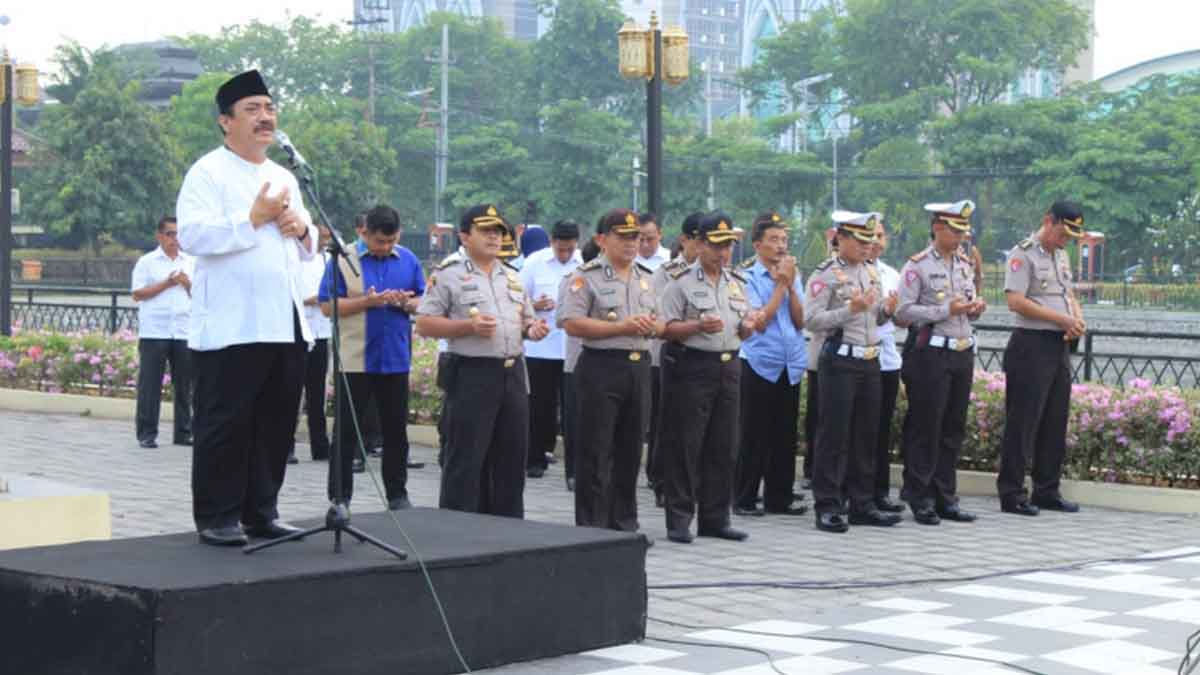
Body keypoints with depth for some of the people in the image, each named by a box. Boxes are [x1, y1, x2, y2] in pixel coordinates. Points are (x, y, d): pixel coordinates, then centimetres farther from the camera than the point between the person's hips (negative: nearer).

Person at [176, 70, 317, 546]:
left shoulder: (284, 178, 21)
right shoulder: (208, 172, -1)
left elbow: (308, 250, 29)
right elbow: (191, 235, -16)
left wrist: (301, 228, 5)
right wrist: (254, 219, -13)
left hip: (286, 323, 7)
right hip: (230, 326, -7)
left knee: (276, 425, 7)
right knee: (224, 426, -4)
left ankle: (261, 512, 16)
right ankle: (216, 519, 2)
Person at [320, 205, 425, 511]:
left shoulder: (408, 260, 6)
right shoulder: (343, 259, -5)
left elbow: (423, 301, 11)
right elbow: (328, 306, -8)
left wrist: (407, 302, -11)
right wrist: (367, 302, -19)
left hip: (395, 358, 3)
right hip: (354, 360, -3)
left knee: (396, 429, 9)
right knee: (347, 429, 3)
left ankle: (397, 493, 18)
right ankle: (339, 495, 10)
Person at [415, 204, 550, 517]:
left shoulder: (512, 276, 18)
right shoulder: (448, 275, -2)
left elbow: (526, 319, 27)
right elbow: (425, 324, -6)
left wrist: (534, 328, 3)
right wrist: (469, 327, -17)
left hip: (513, 374, 6)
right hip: (472, 376, -6)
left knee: (511, 459, 10)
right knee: (465, 461, -5)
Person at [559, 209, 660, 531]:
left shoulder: (646, 278, 17)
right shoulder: (587, 276, -5)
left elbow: (661, 322, 22)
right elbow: (571, 323, -15)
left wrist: (651, 326, -4)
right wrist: (621, 327, -17)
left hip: (639, 367, 7)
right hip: (601, 368, -6)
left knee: (630, 451, 11)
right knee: (595, 455, -3)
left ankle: (624, 524, 19)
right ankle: (591, 527, 2)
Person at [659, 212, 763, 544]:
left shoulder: (737, 282, 15)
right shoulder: (681, 281, -4)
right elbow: (666, 329, -9)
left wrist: (749, 325, -2)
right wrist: (698, 326, -23)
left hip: (728, 367, 6)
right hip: (691, 367, -6)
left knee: (723, 447, 8)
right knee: (684, 446, -3)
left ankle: (715, 518, 16)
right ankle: (679, 520, 2)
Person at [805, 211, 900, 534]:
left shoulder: (871, 272, 15)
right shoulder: (825, 275, -8)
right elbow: (812, 318, -16)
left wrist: (887, 310, 1)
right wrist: (850, 309, -22)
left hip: (870, 360, 7)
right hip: (840, 361, -7)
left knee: (866, 434, 10)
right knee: (834, 434, -4)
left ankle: (863, 503, 18)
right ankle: (827, 506, 0)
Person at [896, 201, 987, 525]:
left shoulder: (966, 264, 14)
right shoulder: (918, 265, -6)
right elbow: (904, 310, -12)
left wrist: (976, 307, 0)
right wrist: (946, 310, -18)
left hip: (963, 352, 7)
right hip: (930, 352, -6)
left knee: (954, 428, 9)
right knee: (925, 428, -2)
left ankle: (946, 498, 16)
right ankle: (921, 500, 5)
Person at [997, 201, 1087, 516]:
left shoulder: (1061, 256, 18)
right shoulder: (1023, 254, -9)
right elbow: (1016, 301, -18)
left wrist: (1078, 320, 3)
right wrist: (1063, 320, -17)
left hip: (1060, 346, 8)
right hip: (1032, 345, -8)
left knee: (1055, 422, 11)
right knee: (1023, 422, -5)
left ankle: (1047, 491, 18)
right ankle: (1012, 494, -1)